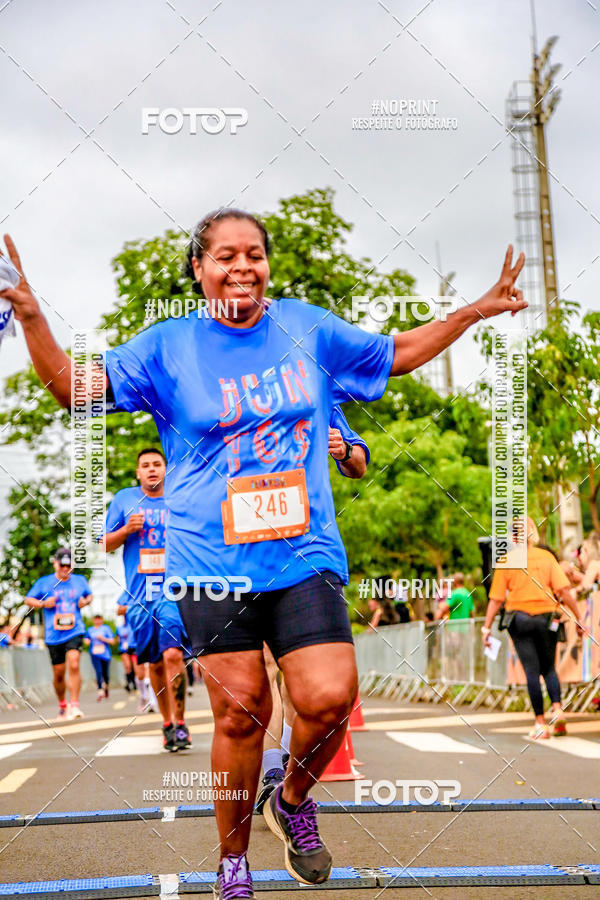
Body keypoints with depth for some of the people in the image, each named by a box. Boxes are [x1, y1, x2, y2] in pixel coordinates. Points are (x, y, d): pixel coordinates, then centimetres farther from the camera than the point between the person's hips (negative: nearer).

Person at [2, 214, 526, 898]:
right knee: (240, 714, 0)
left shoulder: (307, 328, 8)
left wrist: (476, 311, 14)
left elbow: (397, 353, 20)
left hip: (304, 555, 2)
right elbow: (72, 385, -1)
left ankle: (293, 800, 21)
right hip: (211, 563, -1)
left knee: (329, 697, -12)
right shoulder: (168, 347, 2)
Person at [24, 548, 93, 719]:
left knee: (74, 665, -21)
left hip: (75, 631, 0)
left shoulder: (80, 581, 8)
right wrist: (43, 604, -9)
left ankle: (74, 705, -17)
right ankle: (62, 705, 30)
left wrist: (86, 601, 1)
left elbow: (89, 595, 25)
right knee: (58, 673, 7)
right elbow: (28, 599, 10)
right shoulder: (44, 583, 3)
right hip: (54, 634, 1)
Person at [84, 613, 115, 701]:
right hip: (94, 654, 1)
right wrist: (86, 641, 1)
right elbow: (86, 639, 24)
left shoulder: (106, 628, 3)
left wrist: (103, 639, -13)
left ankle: (106, 687, 36)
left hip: (105, 654, 0)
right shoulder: (90, 630, 11)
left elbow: (112, 641, 0)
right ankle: (100, 691, -19)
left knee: (105, 673, 7)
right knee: (98, 672, -16)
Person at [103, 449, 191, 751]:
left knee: (173, 654, -18)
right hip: (139, 595, 2)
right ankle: (167, 722, 24)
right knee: (155, 663, 8)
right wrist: (127, 529, -7)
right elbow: (105, 545, 11)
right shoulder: (123, 500, 9)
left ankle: (179, 722, -9)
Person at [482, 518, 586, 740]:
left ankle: (540, 722, -2)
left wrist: (486, 628, 2)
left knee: (531, 670, 1)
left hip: (519, 619, -1)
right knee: (548, 668, 16)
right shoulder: (546, 557, -1)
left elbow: (496, 599, -3)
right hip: (546, 618, 1)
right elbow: (564, 591, -7)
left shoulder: (506, 561, -2)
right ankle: (557, 709, -6)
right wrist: (578, 618, -1)